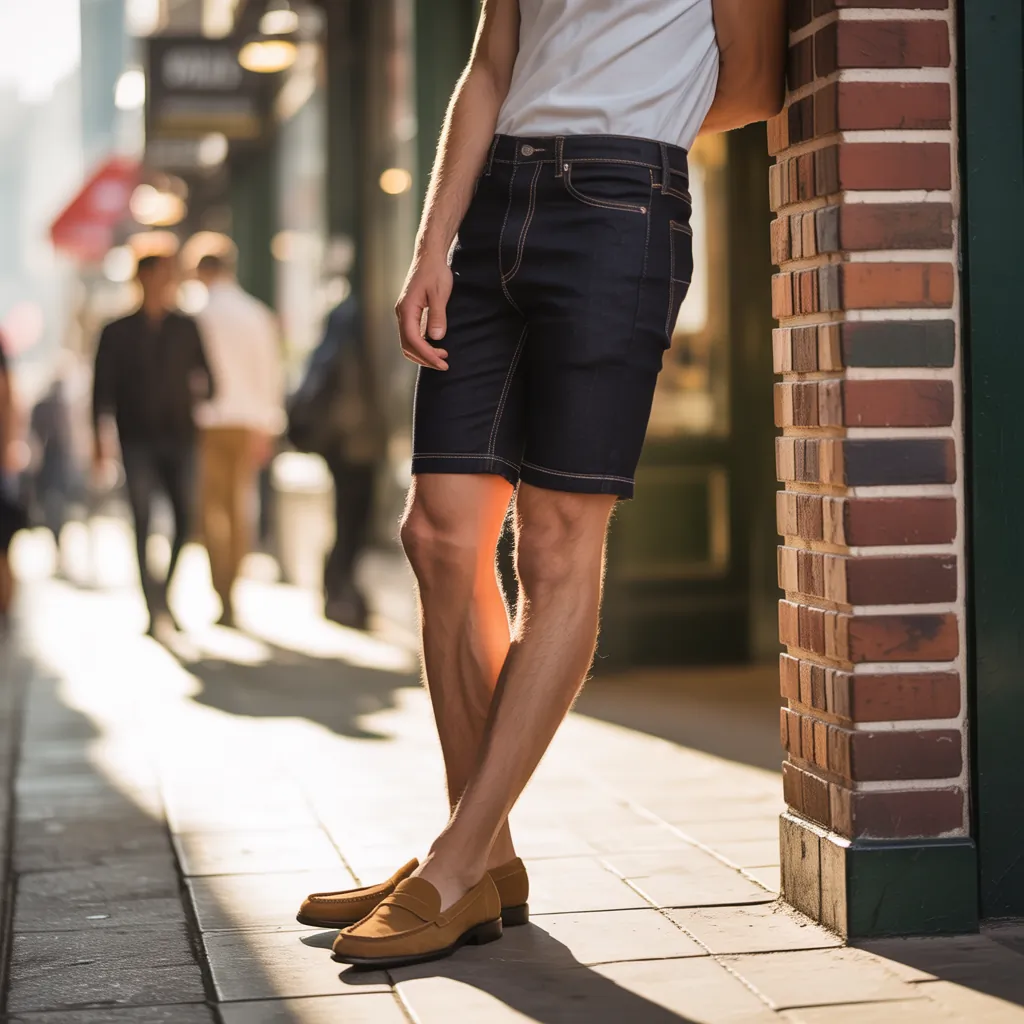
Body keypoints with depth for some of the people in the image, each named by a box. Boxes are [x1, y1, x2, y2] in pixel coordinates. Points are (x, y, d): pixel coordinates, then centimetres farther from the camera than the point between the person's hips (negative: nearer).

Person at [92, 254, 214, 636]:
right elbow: (102, 388, 5)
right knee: (142, 521, -5)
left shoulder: (187, 328, 11)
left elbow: (208, 373, 13)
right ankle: (154, 607, -3)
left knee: (187, 517, -6)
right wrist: (99, 437, -3)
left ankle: (165, 592, 13)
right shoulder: (117, 332, 7)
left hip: (180, 436, 1)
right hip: (137, 442, -1)